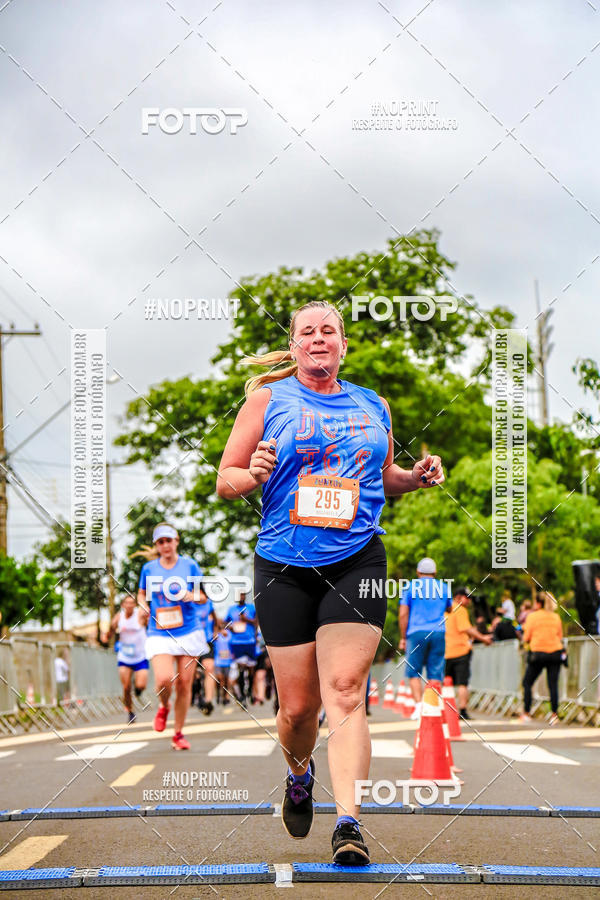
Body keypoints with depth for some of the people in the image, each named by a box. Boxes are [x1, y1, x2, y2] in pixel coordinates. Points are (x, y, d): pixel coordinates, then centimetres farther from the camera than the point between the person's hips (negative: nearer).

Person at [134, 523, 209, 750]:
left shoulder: (190, 565, 3)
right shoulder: (148, 569, 5)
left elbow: (203, 596, 8)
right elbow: (142, 594, 19)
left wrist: (191, 596, -14)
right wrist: (144, 607, -3)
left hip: (188, 632, 0)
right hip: (159, 634, 0)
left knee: (184, 684, 0)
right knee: (164, 679, -20)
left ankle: (178, 735, 14)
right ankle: (163, 707, 15)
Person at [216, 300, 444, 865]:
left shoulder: (372, 407, 13)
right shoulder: (267, 398, 5)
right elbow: (225, 481, 6)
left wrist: (415, 477, 6)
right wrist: (253, 475, -17)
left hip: (357, 561, 1)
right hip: (284, 566, -1)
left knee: (345, 692, -13)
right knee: (298, 706, 3)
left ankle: (348, 823, -17)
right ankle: (299, 776, 36)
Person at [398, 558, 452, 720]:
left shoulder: (410, 587, 5)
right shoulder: (444, 587, 11)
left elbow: (403, 614, 0)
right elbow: (449, 609, 24)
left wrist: (403, 638, 4)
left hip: (416, 633, -2)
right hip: (438, 634, 2)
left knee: (414, 672, 4)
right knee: (435, 673, 3)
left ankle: (418, 704, -13)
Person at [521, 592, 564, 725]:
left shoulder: (532, 616, -2)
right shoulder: (556, 617, 8)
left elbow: (527, 638, -2)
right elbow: (560, 637, 15)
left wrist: (524, 629, 17)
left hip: (538, 653, -3)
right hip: (555, 653, 3)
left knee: (527, 683, 9)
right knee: (553, 685, 0)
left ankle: (526, 714, 4)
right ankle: (554, 714, -8)